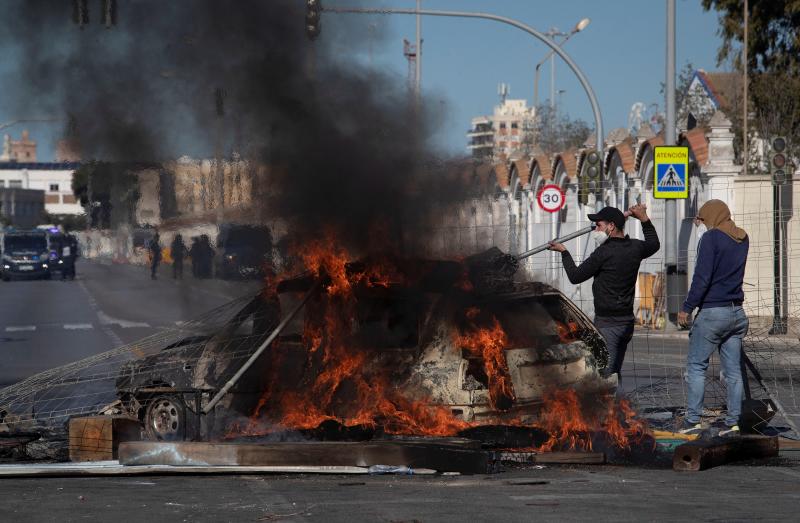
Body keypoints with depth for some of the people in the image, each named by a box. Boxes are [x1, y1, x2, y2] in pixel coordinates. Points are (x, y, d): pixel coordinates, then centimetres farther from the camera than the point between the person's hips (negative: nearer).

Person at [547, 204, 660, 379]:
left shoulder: (604, 252, -16)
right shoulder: (635, 248, 6)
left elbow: (575, 276, -7)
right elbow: (654, 244, 31)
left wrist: (564, 252, 5)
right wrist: (644, 219, 32)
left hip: (607, 323, -8)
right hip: (627, 321, 8)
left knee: (605, 375, -11)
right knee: (614, 374, 15)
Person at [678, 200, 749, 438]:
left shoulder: (711, 237, -11)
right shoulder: (742, 239, 10)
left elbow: (702, 277, -17)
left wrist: (687, 308, -11)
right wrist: (704, 230, 24)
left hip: (712, 312, -7)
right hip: (736, 313, 7)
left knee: (696, 366, 0)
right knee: (733, 371, 7)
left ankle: (693, 420, -3)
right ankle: (732, 422, 7)